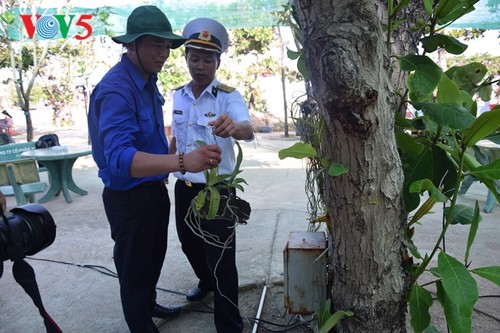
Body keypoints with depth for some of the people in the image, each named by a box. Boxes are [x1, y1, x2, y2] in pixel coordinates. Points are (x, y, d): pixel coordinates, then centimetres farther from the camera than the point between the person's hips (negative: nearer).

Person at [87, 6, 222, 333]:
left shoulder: (147, 80, 4)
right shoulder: (115, 89, -26)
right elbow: (119, 158, -40)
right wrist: (181, 162, -53)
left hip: (154, 189, 9)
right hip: (129, 196, -9)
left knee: (155, 256, 28)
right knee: (135, 266, 12)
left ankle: (149, 304, 53)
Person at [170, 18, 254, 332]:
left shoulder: (229, 96, -14)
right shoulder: (178, 95, 3)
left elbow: (248, 131, -32)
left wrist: (234, 127, -54)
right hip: (184, 187, 6)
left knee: (221, 259, -2)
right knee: (190, 244, 24)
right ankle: (206, 281, 55)